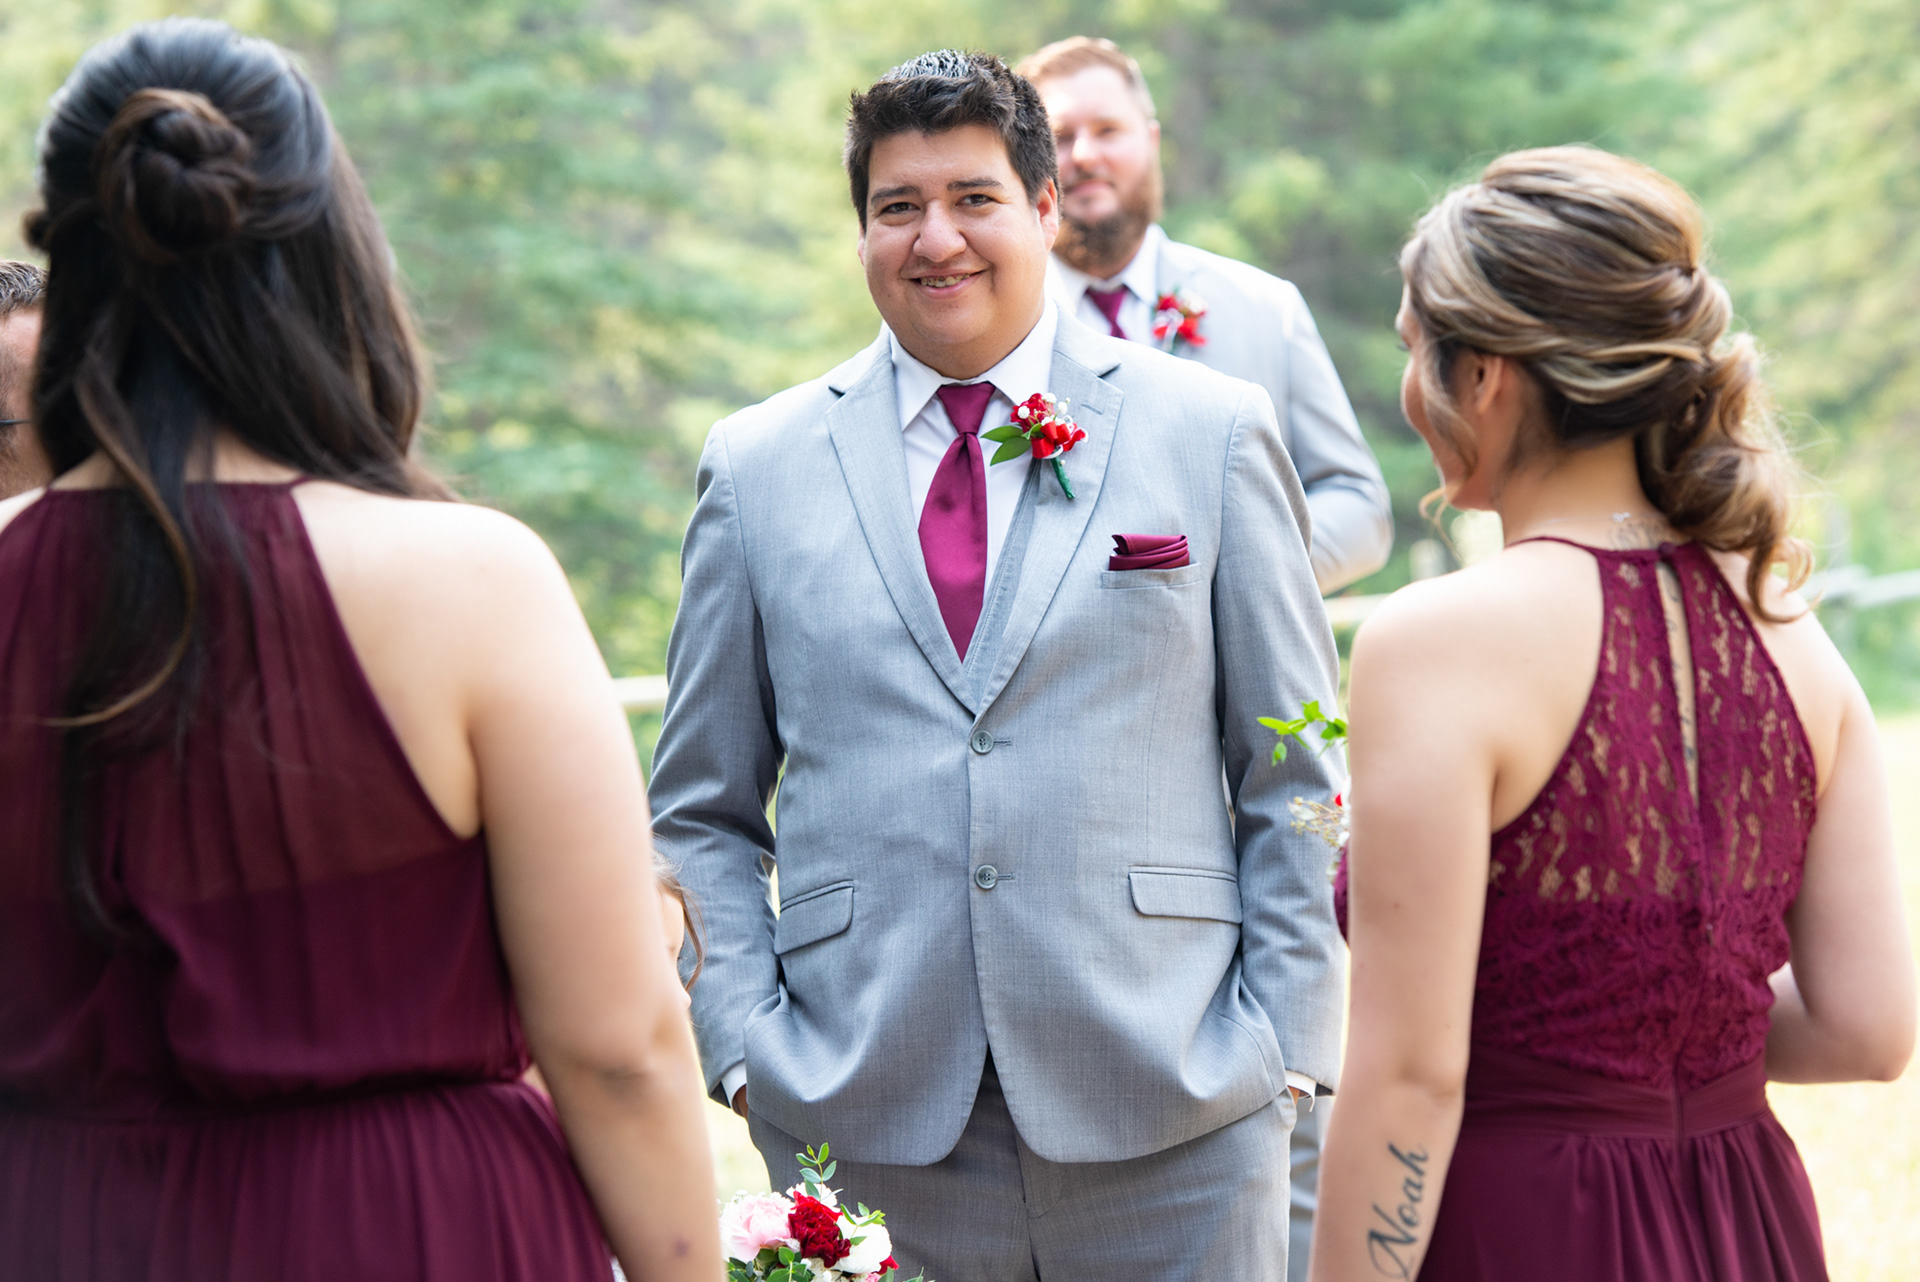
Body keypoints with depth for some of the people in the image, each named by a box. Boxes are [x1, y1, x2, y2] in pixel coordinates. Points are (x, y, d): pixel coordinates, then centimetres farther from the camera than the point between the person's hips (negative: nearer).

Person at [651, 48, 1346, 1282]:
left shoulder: (1214, 432, 5)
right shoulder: (759, 465, 8)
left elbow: (1297, 784, 5)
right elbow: (703, 814, 11)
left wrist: (1288, 1050, -3)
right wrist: (746, 1045, -2)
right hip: (874, 1130, 1)